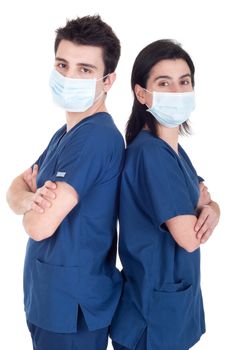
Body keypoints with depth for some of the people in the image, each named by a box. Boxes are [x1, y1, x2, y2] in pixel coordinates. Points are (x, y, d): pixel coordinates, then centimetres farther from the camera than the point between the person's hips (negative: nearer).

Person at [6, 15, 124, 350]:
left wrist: (34, 205, -4)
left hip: (73, 306, -8)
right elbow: (16, 188, 5)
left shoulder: (97, 135, -24)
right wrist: (30, 199, -18)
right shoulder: (66, 134, 9)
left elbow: (39, 226, -27)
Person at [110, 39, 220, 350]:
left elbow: (203, 201, 11)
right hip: (154, 313, -8)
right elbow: (189, 238, -25)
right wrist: (201, 204, -3)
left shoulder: (173, 149, 5)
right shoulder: (150, 152, -22)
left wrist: (212, 211, -13)